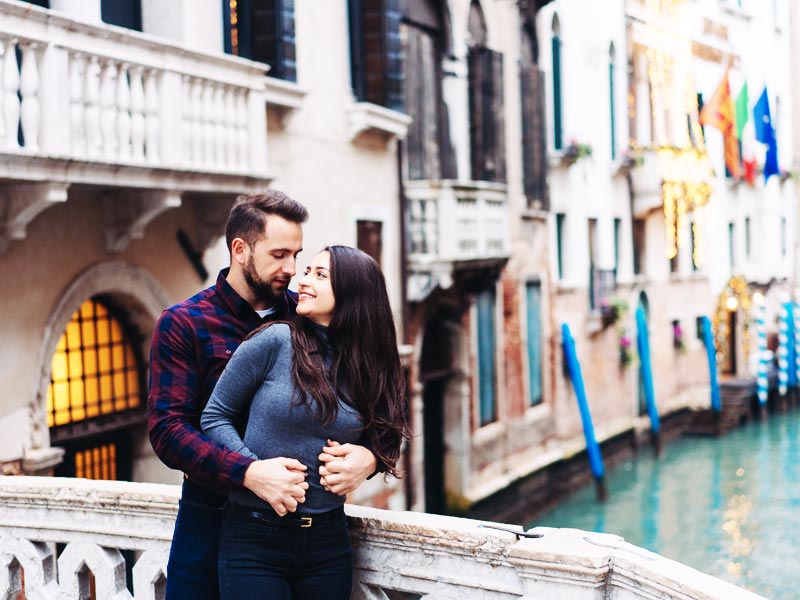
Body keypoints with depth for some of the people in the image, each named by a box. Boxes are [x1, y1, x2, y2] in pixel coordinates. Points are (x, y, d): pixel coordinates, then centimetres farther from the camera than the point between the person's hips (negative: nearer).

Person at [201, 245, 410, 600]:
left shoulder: (370, 367, 4)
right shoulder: (274, 341, -7)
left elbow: (379, 443, 16)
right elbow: (215, 418, -3)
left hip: (328, 542, 4)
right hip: (254, 540, -3)